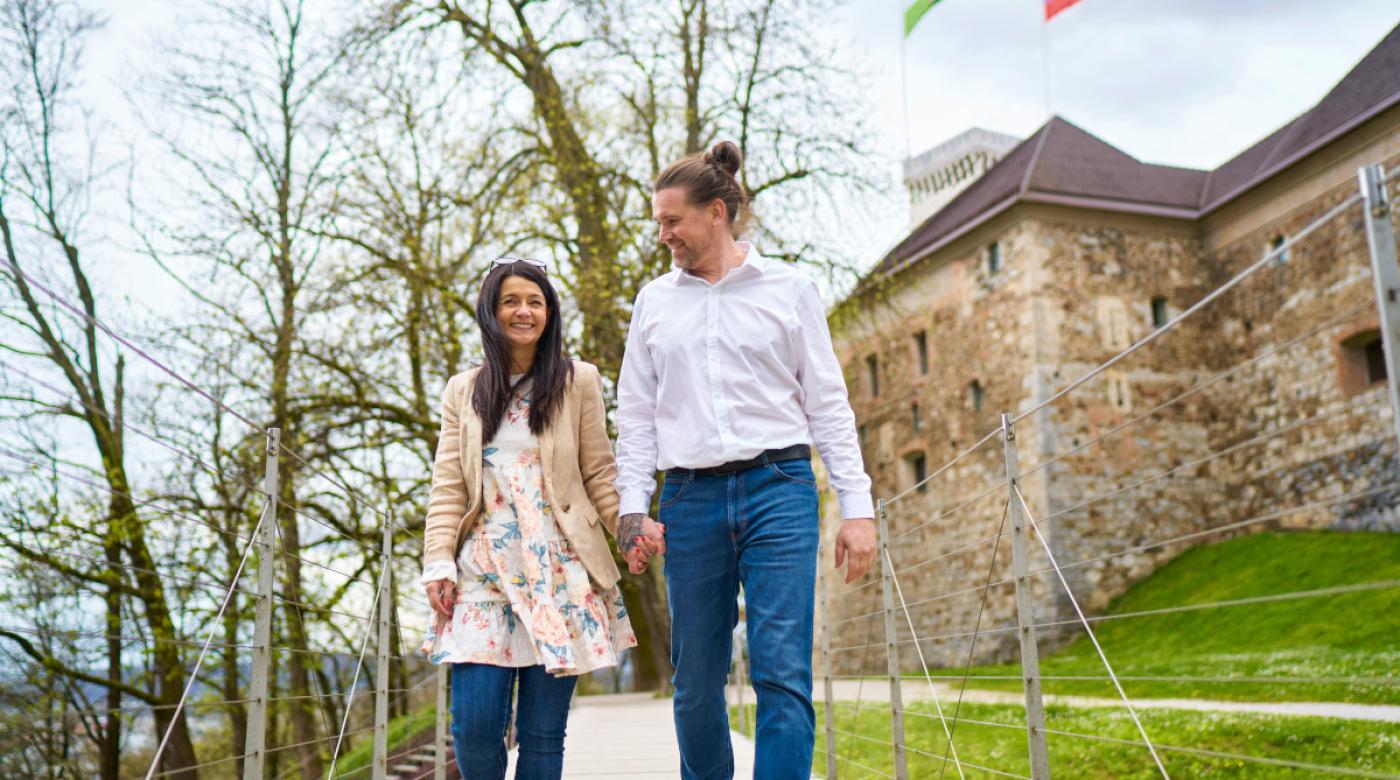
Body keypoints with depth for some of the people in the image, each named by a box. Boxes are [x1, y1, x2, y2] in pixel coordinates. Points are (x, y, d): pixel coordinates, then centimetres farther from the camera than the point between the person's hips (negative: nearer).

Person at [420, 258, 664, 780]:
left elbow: (599, 476, 5)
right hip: (484, 570, 2)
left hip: (559, 572, -1)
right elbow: (447, 489, 10)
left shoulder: (578, 382, 8)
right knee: (474, 725, -8)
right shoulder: (463, 392, 14)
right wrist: (438, 564, -1)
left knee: (543, 732, -1)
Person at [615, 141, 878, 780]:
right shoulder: (654, 302, 14)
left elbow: (828, 404, 6)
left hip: (778, 490, -2)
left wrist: (856, 506, 0)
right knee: (695, 684, 6)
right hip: (689, 498, 3)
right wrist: (632, 506, 3)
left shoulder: (789, 290, 7)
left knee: (782, 673, -11)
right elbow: (636, 415, 15)